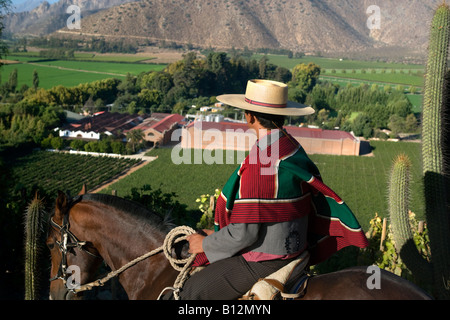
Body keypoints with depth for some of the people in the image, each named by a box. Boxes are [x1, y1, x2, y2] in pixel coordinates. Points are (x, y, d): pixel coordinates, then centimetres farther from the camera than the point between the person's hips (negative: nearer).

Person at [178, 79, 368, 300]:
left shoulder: (259, 163, -27)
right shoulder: (292, 147, 3)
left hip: (266, 261, -10)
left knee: (192, 292, -1)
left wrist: (205, 244, -8)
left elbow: (245, 233, -25)